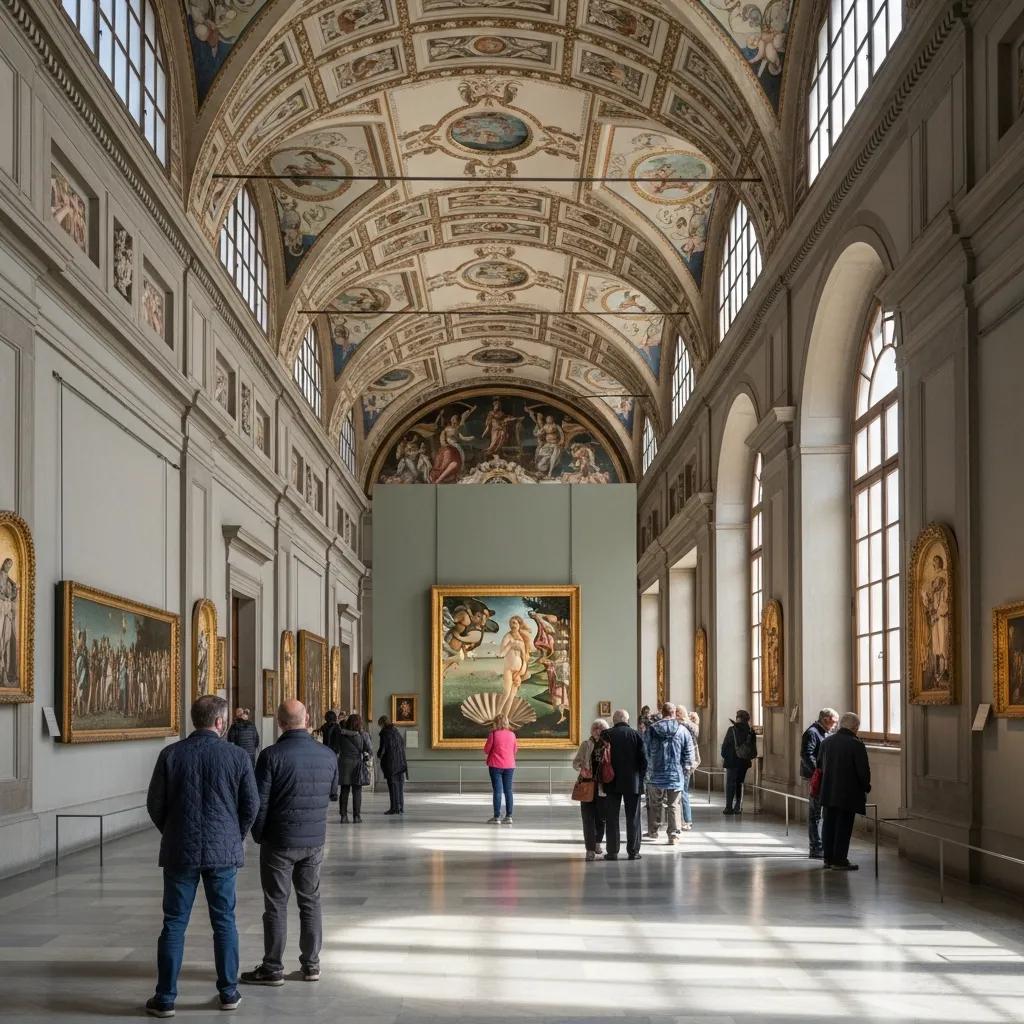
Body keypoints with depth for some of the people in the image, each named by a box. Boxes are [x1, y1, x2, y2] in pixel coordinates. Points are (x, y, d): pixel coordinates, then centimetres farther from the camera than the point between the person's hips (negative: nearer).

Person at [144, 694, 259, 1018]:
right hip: (223, 851, 0)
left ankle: (165, 998, 7)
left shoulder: (171, 754, -4)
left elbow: (155, 804, 0)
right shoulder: (237, 756, -5)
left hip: (179, 850, 0)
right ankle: (228, 992, 17)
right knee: (224, 922, 11)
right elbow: (251, 804, -1)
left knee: (174, 924, 5)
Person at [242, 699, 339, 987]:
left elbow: (259, 801, -13)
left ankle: (273, 968, 9)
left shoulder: (272, 756, -15)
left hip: (279, 842, -4)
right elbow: (333, 793, 14)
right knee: (310, 901, 14)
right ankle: (311, 964, 19)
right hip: (315, 841, 4)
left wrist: (258, 834, 2)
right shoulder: (327, 755, -1)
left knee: (276, 904, 4)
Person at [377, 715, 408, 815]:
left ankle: (395, 807, -5)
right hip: (401, 762, 7)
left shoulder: (385, 733, -8)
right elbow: (403, 745, 19)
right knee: (400, 784, 9)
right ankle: (401, 807, 11)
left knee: (393, 784, -4)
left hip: (390, 761, -7)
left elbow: (383, 747, -10)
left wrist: (379, 755, 9)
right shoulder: (397, 731, 14)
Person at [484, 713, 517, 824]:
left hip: (496, 765, -4)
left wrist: (487, 753, 16)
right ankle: (508, 816, 7)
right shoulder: (512, 734, 2)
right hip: (509, 766, 4)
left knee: (497, 791, -1)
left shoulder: (494, 733, -10)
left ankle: (497, 817, -1)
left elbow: (486, 750, -6)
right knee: (508, 791, 8)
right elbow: (515, 749, 11)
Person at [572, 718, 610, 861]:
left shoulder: (608, 746, 3)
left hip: (603, 786, 1)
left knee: (601, 816, 10)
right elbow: (576, 762, 5)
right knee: (588, 817, -4)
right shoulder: (586, 745, 5)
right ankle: (590, 849, -3)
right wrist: (582, 768, -17)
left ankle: (597, 842, 32)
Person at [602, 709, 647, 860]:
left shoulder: (606, 735, -4)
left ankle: (612, 852, 5)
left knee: (612, 818, 6)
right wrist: (641, 778, 9)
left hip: (612, 783, 0)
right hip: (633, 782, 0)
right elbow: (644, 759, -3)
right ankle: (633, 851, 6)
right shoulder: (635, 735, -3)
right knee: (633, 818, 7)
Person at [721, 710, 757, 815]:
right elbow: (754, 747, 6)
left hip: (732, 761, -4)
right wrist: (751, 757, 20)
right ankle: (738, 807, 13)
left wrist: (724, 756, 6)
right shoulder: (750, 731, 0)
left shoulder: (732, 730, -13)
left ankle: (729, 807, 0)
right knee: (739, 783, 15)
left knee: (730, 784, 3)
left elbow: (725, 744, -8)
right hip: (744, 762, 4)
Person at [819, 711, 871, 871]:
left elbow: (820, 765, 14)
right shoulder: (856, 744, -15)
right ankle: (839, 860, 2)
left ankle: (828, 858, 19)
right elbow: (863, 770, -14)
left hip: (828, 792, 6)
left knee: (829, 824, 13)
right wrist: (866, 786, 2)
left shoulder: (826, 741, 4)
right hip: (848, 794, -6)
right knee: (844, 826, 0)